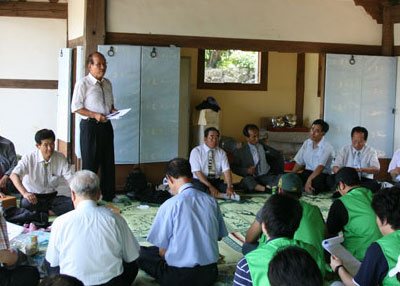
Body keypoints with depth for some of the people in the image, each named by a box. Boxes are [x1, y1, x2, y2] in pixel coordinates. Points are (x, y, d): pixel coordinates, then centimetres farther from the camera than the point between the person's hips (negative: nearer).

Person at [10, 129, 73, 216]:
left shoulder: (60, 158, -2)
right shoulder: (29, 158, -9)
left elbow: (70, 178, -5)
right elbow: (14, 175, -20)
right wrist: (24, 193, -37)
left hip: (52, 197, 1)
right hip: (33, 196, -1)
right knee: (25, 203, -37)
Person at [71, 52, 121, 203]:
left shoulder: (107, 83, 13)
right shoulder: (83, 84, -8)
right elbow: (76, 107, -11)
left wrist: (113, 111, 0)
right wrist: (94, 115, -20)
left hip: (106, 125, 7)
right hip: (90, 126, -7)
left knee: (108, 162, 12)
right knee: (90, 163, -2)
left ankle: (109, 194, 23)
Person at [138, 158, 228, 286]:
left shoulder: (170, 205, -16)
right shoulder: (211, 201, -1)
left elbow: (163, 250, -8)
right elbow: (219, 236, 12)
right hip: (210, 274, 5)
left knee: (141, 253, 16)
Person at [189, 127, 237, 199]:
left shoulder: (221, 152, 7)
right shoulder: (196, 151, -3)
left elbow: (226, 170, -5)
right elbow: (197, 172, -13)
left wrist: (230, 186, -24)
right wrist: (210, 186, -24)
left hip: (216, 181, 3)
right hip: (200, 181, -3)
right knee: (200, 188, -36)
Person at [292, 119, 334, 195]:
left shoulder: (327, 147, -11)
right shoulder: (307, 143, 10)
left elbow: (321, 167, -24)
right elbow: (299, 162, 11)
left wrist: (309, 180, -36)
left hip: (322, 174, -4)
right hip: (307, 172, 4)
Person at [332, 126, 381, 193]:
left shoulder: (371, 151, 6)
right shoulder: (344, 150, 9)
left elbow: (376, 169, -9)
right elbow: (335, 168, 0)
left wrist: (362, 169, -29)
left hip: (365, 180, 0)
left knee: (375, 184, -35)